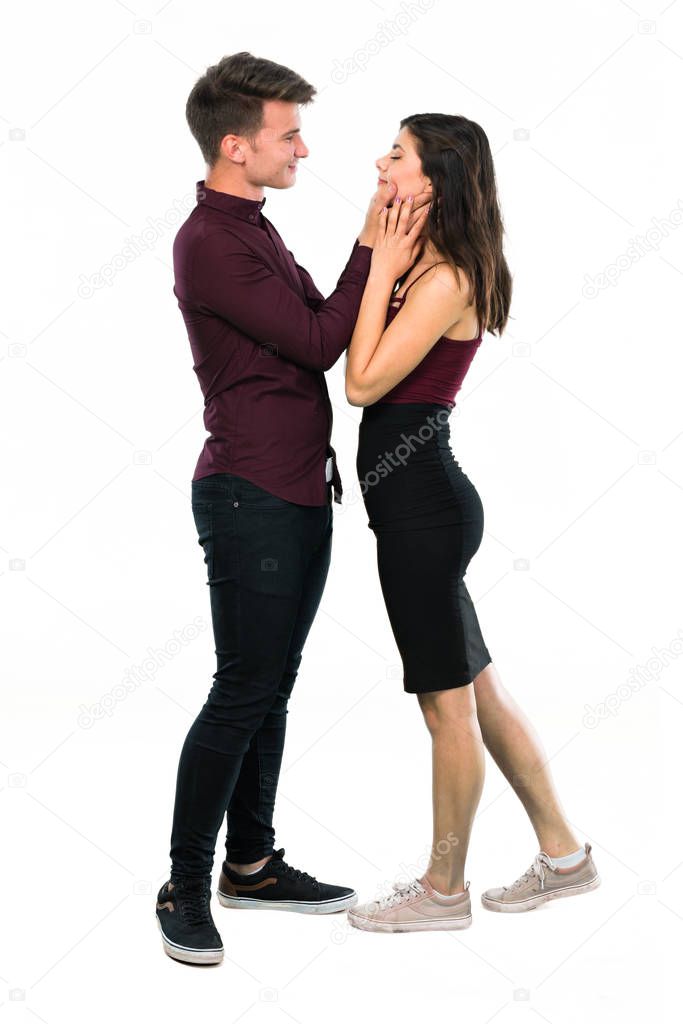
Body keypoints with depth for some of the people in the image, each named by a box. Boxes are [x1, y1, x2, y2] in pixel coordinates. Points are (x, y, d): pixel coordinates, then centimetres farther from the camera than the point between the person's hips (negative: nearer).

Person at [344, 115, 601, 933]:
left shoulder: (443, 280, -17)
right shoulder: (425, 266, 12)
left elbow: (363, 383, -18)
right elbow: (366, 370, 10)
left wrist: (381, 270, -13)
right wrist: (384, 269, 6)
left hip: (421, 503, -10)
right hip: (419, 498, 10)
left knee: (447, 704, 4)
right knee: (475, 688, 17)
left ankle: (443, 890, 18)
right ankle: (562, 855, 28)